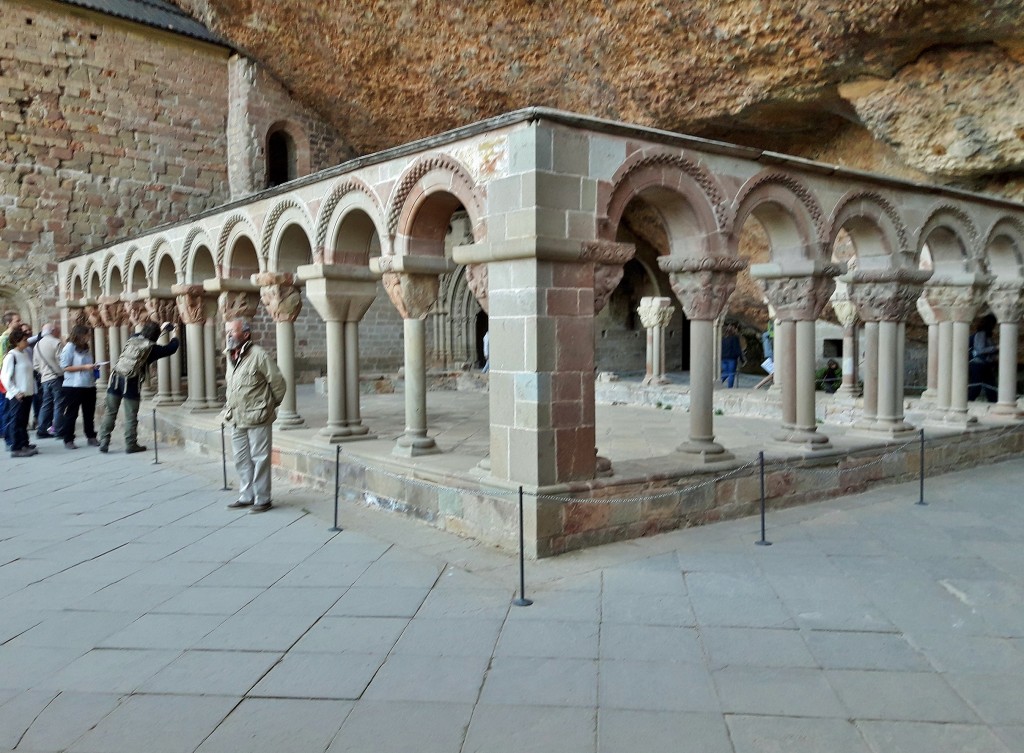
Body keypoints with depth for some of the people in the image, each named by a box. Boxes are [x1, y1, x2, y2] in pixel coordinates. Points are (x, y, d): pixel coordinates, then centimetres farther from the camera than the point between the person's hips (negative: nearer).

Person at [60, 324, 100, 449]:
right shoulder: (69, 347, -7)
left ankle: (91, 437, 19)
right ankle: (68, 440, 8)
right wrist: (84, 367, -17)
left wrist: (93, 368, 5)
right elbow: (65, 367, -12)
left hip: (89, 385, 6)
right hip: (73, 386, -6)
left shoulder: (86, 348, 12)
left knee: (89, 413, 10)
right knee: (71, 414, 2)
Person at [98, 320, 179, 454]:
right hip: (131, 383, -5)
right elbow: (172, 348, 7)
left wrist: (161, 328, 40)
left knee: (110, 412, 11)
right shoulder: (152, 348, -3)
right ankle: (131, 445, 10)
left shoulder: (133, 338, 10)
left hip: (115, 378, 5)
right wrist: (175, 336, 25)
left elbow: (144, 336, 33)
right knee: (131, 416, 4)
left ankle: (103, 443, 12)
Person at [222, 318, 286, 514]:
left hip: (257, 418, -8)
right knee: (242, 460, 14)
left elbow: (278, 382, -10)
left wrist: (271, 405, 0)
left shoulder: (258, 355, -13)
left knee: (259, 459, -2)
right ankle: (246, 496, 24)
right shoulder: (230, 357, 12)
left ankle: (262, 499, 6)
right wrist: (229, 405, 17)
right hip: (236, 419, 8)